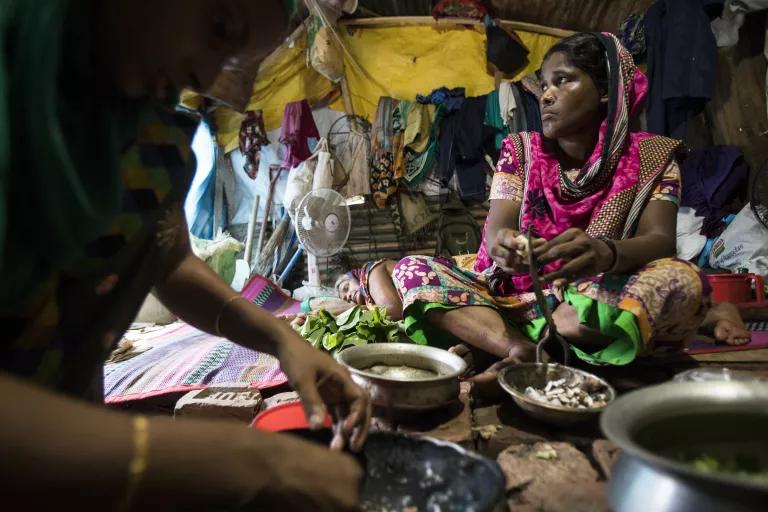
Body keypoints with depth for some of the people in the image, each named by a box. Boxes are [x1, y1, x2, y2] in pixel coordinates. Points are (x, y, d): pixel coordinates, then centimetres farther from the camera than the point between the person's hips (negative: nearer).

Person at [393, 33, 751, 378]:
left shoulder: (651, 157, 1)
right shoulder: (520, 149, 5)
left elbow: (660, 239, -14)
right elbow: (497, 224, -8)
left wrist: (605, 253, -38)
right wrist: (501, 242, -35)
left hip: (599, 307, -1)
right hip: (512, 300, 2)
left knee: (683, 280, -31)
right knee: (412, 269, -16)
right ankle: (523, 352, -36)